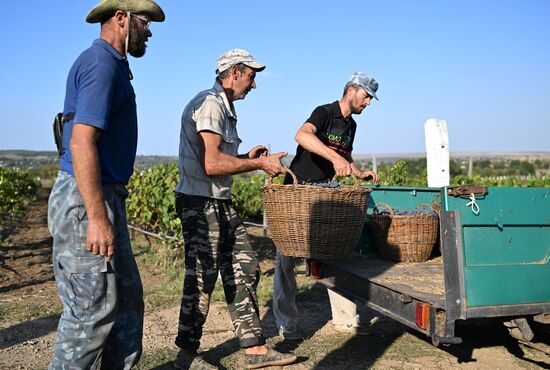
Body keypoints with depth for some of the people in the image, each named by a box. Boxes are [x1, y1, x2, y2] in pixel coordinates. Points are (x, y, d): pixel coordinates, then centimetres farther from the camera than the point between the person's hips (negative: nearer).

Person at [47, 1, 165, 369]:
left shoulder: (111, 65, 18)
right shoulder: (101, 64, -14)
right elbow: (81, 143, -23)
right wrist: (98, 218, -25)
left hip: (102, 199, 10)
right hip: (87, 201, -10)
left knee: (127, 297, 15)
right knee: (93, 308, -2)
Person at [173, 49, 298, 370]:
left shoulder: (225, 108, 18)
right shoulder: (210, 103, -14)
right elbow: (211, 164, -24)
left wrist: (248, 158, 9)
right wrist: (259, 164, -15)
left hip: (222, 204, 10)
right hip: (201, 204, -10)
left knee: (244, 270, 10)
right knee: (202, 279, -1)